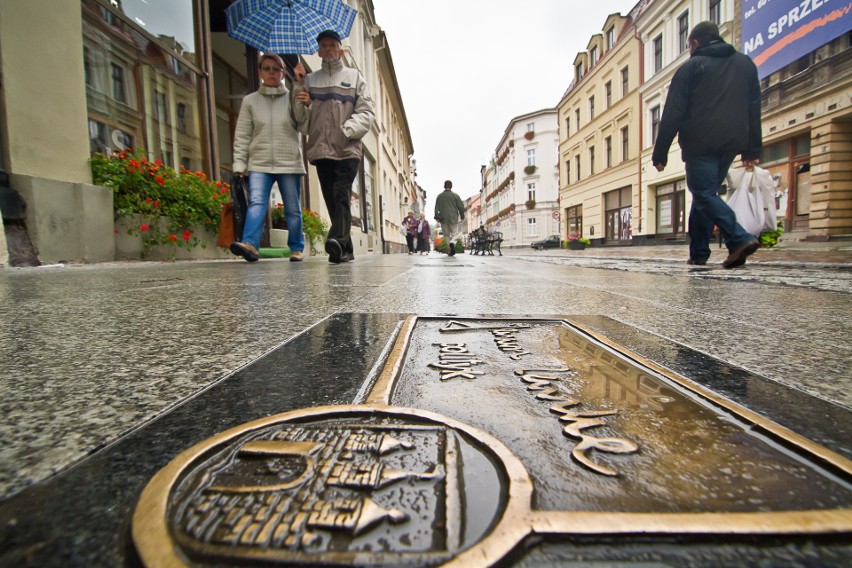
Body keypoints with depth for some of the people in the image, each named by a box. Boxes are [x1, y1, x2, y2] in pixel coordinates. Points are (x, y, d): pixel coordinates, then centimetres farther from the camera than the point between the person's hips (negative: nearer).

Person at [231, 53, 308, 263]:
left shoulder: (292, 98, 10)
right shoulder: (250, 101, 12)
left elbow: (305, 126, -1)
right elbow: (242, 135, 9)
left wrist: (301, 102, -13)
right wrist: (239, 163, 1)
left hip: (290, 163, 0)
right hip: (259, 164, 1)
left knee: (293, 209, 3)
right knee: (256, 203, -17)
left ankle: (297, 248, 13)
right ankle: (250, 244, -27)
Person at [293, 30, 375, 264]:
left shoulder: (354, 76, 14)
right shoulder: (310, 79, 20)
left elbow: (367, 112, 3)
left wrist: (347, 130, -11)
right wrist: (298, 87, -1)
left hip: (348, 150, -2)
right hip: (321, 149, 3)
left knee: (342, 195, -20)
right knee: (332, 200, -1)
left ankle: (338, 240, -31)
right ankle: (345, 249, 4)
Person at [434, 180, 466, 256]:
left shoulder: (439, 196, 5)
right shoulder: (455, 195, 1)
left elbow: (436, 208, 4)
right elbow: (461, 206, 0)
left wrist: (437, 217, 8)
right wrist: (462, 216, 10)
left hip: (443, 219, 2)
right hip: (454, 218, -1)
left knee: (447, 235, 10)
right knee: (454, 234, 6)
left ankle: (450, 251, 9)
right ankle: (452, 243, -26)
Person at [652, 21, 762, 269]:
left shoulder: (691, 67, 3)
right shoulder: (745, 63, 22)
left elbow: (672, 114, -6)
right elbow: (754, 109, 18)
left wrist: (660, 153, -6)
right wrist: (752, 150, 18)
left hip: (701, 144, -6)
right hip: (731, 144, 6)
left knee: (704, 195, -5)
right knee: (706, 194, 12)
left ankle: (740, 239, -24)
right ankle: (699, 252, 11)